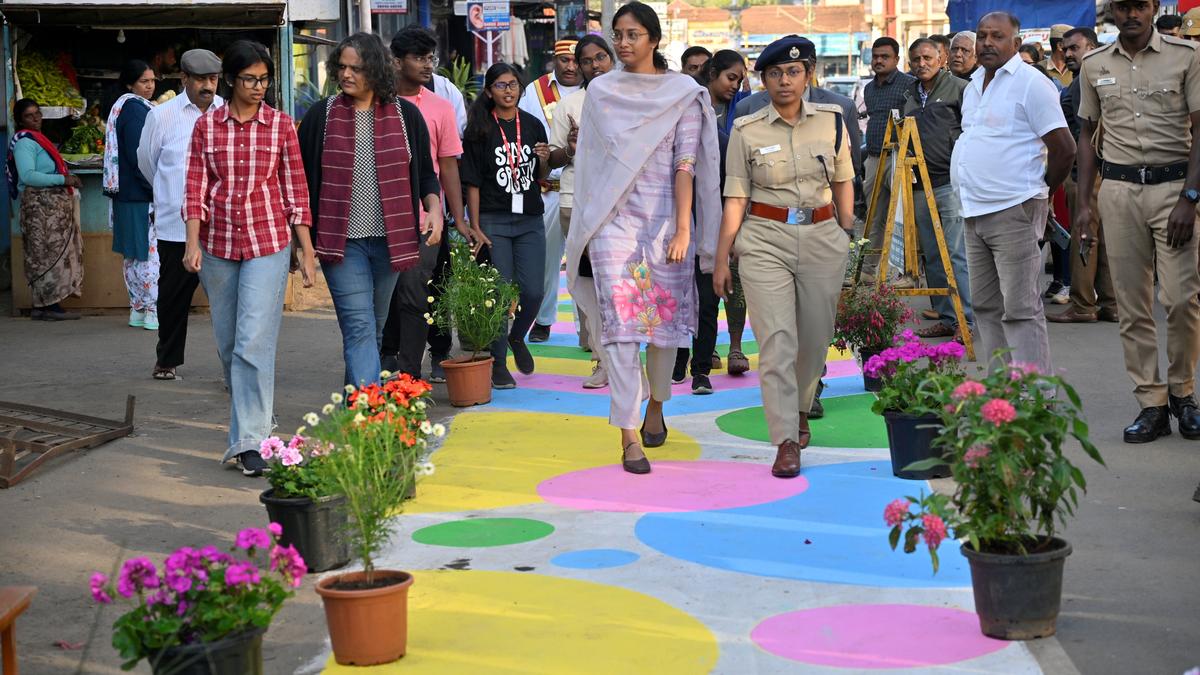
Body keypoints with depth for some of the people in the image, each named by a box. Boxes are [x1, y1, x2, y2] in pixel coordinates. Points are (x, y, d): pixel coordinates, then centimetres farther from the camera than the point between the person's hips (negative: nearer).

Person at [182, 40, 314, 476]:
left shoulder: (281, 125, 1)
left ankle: (249, 440, -12)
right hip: (217, 244, 3)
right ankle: (250, 415, 35)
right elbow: (196, 189, 2)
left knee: (254, 342, -13)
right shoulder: (206, 126, 4)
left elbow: (295, 192, 3)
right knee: (227, 342, 12)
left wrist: (307, 252, 1)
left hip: (268, 243, -2)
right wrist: (192, 244, -9)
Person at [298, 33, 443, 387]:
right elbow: (302, 178, 7)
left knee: (374, 329, 12)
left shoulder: (406, 115, 5)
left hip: (390, 239, 2)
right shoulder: (321, 116, 2)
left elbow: (426, 173, 12)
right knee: (360, 329, -12)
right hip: (342, 240, -2)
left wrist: (434, 208, -6)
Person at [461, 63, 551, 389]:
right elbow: (473, 183, -4)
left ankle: (517, 337, 31)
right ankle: (498, 364, 12)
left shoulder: (533, 125, 8)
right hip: (493, 222, -3)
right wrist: (475, 228, -9)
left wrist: (544, 161, -7)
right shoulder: (479, 130, -3)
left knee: (534, 291, 1)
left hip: (530, 221, 3)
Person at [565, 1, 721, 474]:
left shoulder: (684, 94, 1)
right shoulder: (600, 92, 7)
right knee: (621, 326, -8)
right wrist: (586, 228, 10)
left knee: (665, 319, 8)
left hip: (664, 220, 0)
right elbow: (590, 160, 11)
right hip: (613, 219, 0)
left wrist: (683, 230, -11)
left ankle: (655, 405, 35)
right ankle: (629, 437, -8)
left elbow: (685, 165, -5)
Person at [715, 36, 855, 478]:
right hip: (765, 241, -2)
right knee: (776, 339, -10)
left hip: (822, 238, 2)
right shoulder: (746, 131, 0)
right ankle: (786, 442, -9)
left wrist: (848, 237, 12)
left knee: (815, 337, 11)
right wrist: (721, 259, -1)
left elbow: (843, 183, 14)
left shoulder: (831, 121, 5)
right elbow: (736, 198, 1)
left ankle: (799, 410, 39)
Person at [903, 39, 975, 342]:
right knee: (932, 256, 8)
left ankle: (966, 320, -8)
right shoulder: (910, 94, 17)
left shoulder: (958, 88, -2)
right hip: (921, 184, 7)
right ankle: (946, 318, 15)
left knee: (956, 254, -10)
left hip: (952, 182, -7)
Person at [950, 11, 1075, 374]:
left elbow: (1064, 148, -12)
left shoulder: (1031, 83, -9)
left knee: (1021, 309, -9)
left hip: (1013, 212, -9)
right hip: (975, 211, 9)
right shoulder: (973, 86, 17)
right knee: (986, 305, 12)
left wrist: (1039, 192, -2)